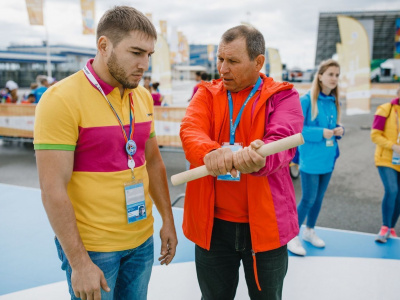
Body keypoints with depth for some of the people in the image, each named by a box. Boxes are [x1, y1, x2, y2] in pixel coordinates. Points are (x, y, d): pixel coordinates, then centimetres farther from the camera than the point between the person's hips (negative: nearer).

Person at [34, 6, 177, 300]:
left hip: (142, 239, 6)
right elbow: (53, 189, -18)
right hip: (90, 247, -5)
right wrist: (79, 263, -16)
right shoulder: (61, 99, -16)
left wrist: (168, 220, 10)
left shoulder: (143, 97, 4)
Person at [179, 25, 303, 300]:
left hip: (265, 223, -1)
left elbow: (283, 139, -21)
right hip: (212, 223, 2)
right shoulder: (206, 94, 4)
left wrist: (259, 157, -45)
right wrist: (210, 153, -39)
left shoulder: (283, 96, -3)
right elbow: (190, 131, -16)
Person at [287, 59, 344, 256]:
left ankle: (309, 231, 35)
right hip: (311, 159, -6)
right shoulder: (307, 100, -13)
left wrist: (339, 130, -6)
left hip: (328, 158, 6)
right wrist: (320, 133, -23)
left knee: (319, 198, 16)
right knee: (308, 199, -1)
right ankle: (292, 236, 15)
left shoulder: (334, 101, 6)